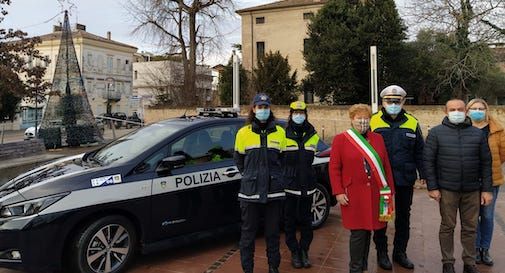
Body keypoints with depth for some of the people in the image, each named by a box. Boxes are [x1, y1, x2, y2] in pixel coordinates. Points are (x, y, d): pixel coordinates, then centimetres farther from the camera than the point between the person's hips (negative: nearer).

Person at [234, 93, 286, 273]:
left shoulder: (279, 133, 4)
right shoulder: (243, 133, 1)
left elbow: (283, 157, 14)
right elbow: (238, 159, 11)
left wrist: (274, 176, 8)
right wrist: (249, 175, 9)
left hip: (274, 191, 1)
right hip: (250, 191, -1)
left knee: (273, 232, 12)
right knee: (248, 233, 6)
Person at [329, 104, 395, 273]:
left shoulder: (378, 139, 11)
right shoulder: (340, 139, 0)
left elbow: (386, 166, 12)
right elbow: (334, 168, -2)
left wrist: (390, 190, 9)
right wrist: (338, 192, -9)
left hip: (375, 194, 4)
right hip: (353, 195, -4)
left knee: (368, 230, 11)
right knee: (358, 232, -1)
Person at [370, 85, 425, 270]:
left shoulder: (412, 123, 3)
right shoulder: (373, 122, -4)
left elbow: (419, 151, 8)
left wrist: (423, 174, 4)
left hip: (405, 178, 3)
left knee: (403, 216, 14)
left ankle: (400, 252, 30)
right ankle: (381, 252, 24)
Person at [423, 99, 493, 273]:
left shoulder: (478, 134, 6)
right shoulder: (436, 133, -1)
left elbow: (486, 162, 7)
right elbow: (428, 161, -4)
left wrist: (486, 189, 3)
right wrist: (432, 187, -8)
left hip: (472, 190, 2)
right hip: (447, 189, -2)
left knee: (470, 228, 11)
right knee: (447, 227, 8)